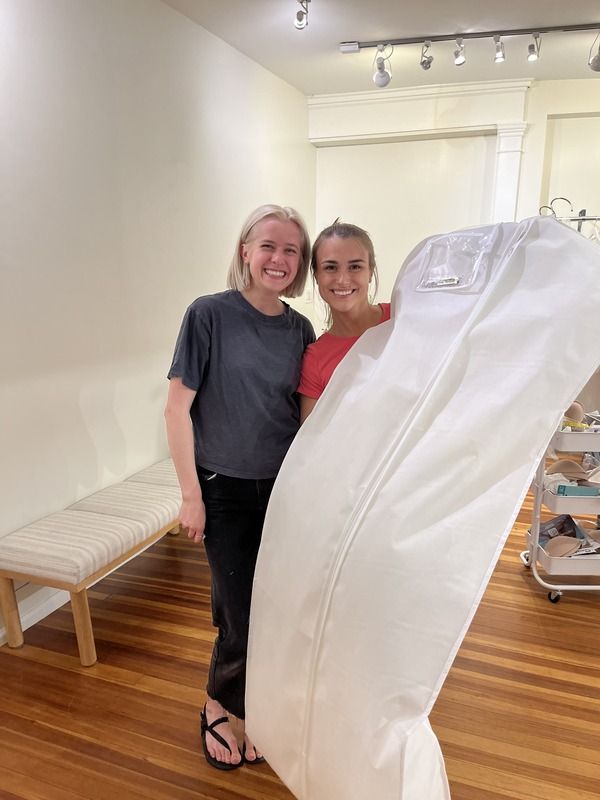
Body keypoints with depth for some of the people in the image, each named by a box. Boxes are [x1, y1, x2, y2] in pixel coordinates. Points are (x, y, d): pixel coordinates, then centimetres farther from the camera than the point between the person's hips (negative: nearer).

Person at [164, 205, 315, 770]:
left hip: (285, 490, 4)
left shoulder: (300, 329, 2)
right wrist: (191, 495, -10)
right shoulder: (210, 314, -12)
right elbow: (177, 409, -10)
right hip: (227, 491, -4)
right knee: (242, 617, 3)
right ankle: (217, 708, 35)